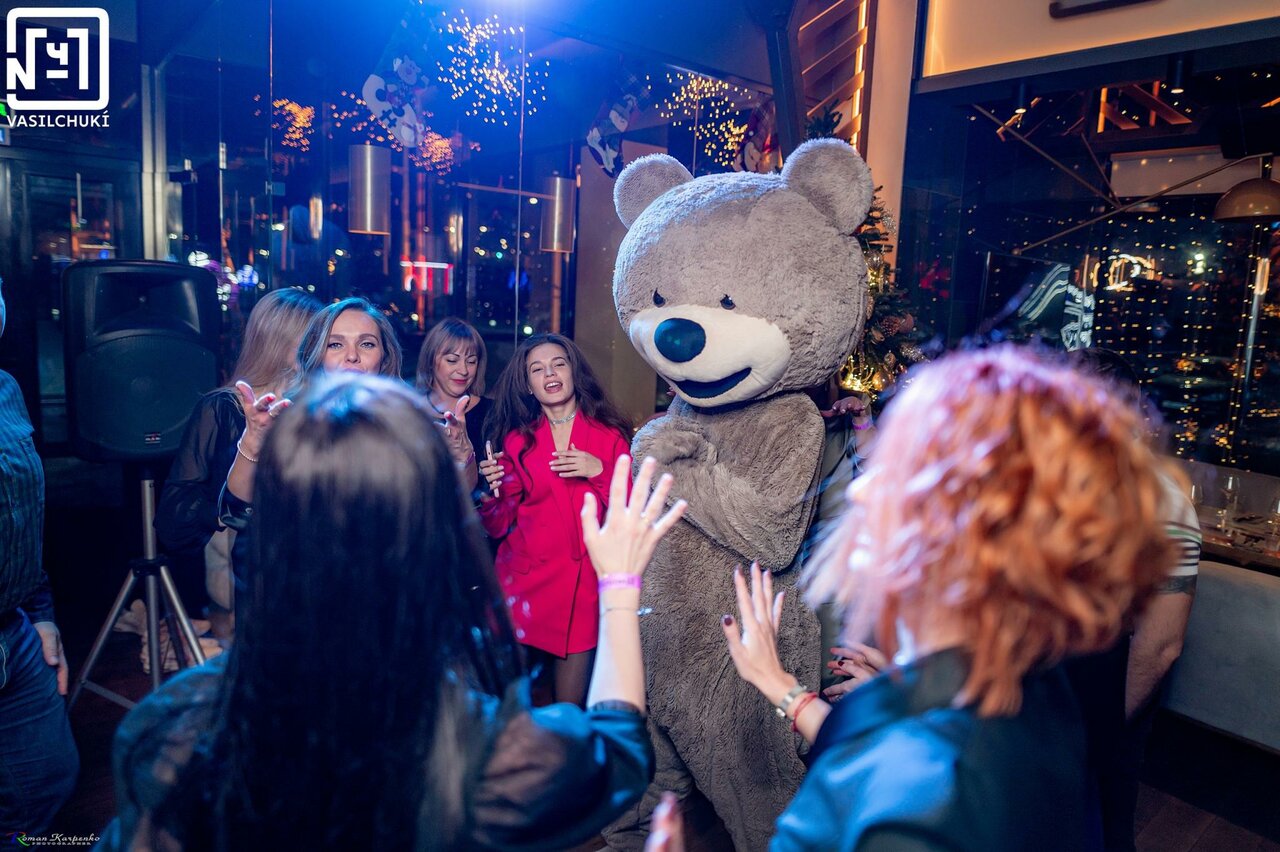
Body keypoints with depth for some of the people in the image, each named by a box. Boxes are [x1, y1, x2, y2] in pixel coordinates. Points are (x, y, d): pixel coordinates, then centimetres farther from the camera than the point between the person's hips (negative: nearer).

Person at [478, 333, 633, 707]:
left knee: (570, 711, 7)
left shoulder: (610, 435, 3)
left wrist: (599, 472, -14)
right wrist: (490, 490, -15)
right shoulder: (516, 440, 5)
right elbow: (497, 527, 3)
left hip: (584, 584, 0)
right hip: (525, 581, 1)